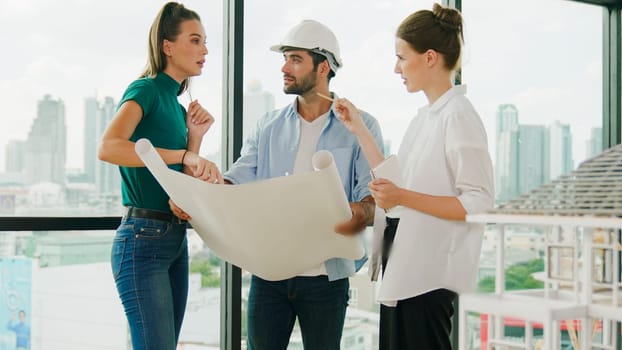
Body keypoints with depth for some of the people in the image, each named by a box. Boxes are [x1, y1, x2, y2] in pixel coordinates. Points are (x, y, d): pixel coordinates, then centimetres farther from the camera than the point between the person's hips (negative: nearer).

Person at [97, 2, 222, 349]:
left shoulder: (177, 106, 17)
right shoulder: (145, 90, -7)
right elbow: (108, 147, -27)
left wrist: (195, 138, 4)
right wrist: (184, 155, -33)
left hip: (176, 241, 9)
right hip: (143, 239, -9)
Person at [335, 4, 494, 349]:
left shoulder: (459, 116, -14)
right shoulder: (424, 117, 12)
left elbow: (480, 203, -19)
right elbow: (395, 183, 13)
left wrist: (404, 197, -24)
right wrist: (359, 129, 12)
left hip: (428, 275, -9)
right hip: (403, 270, 9)